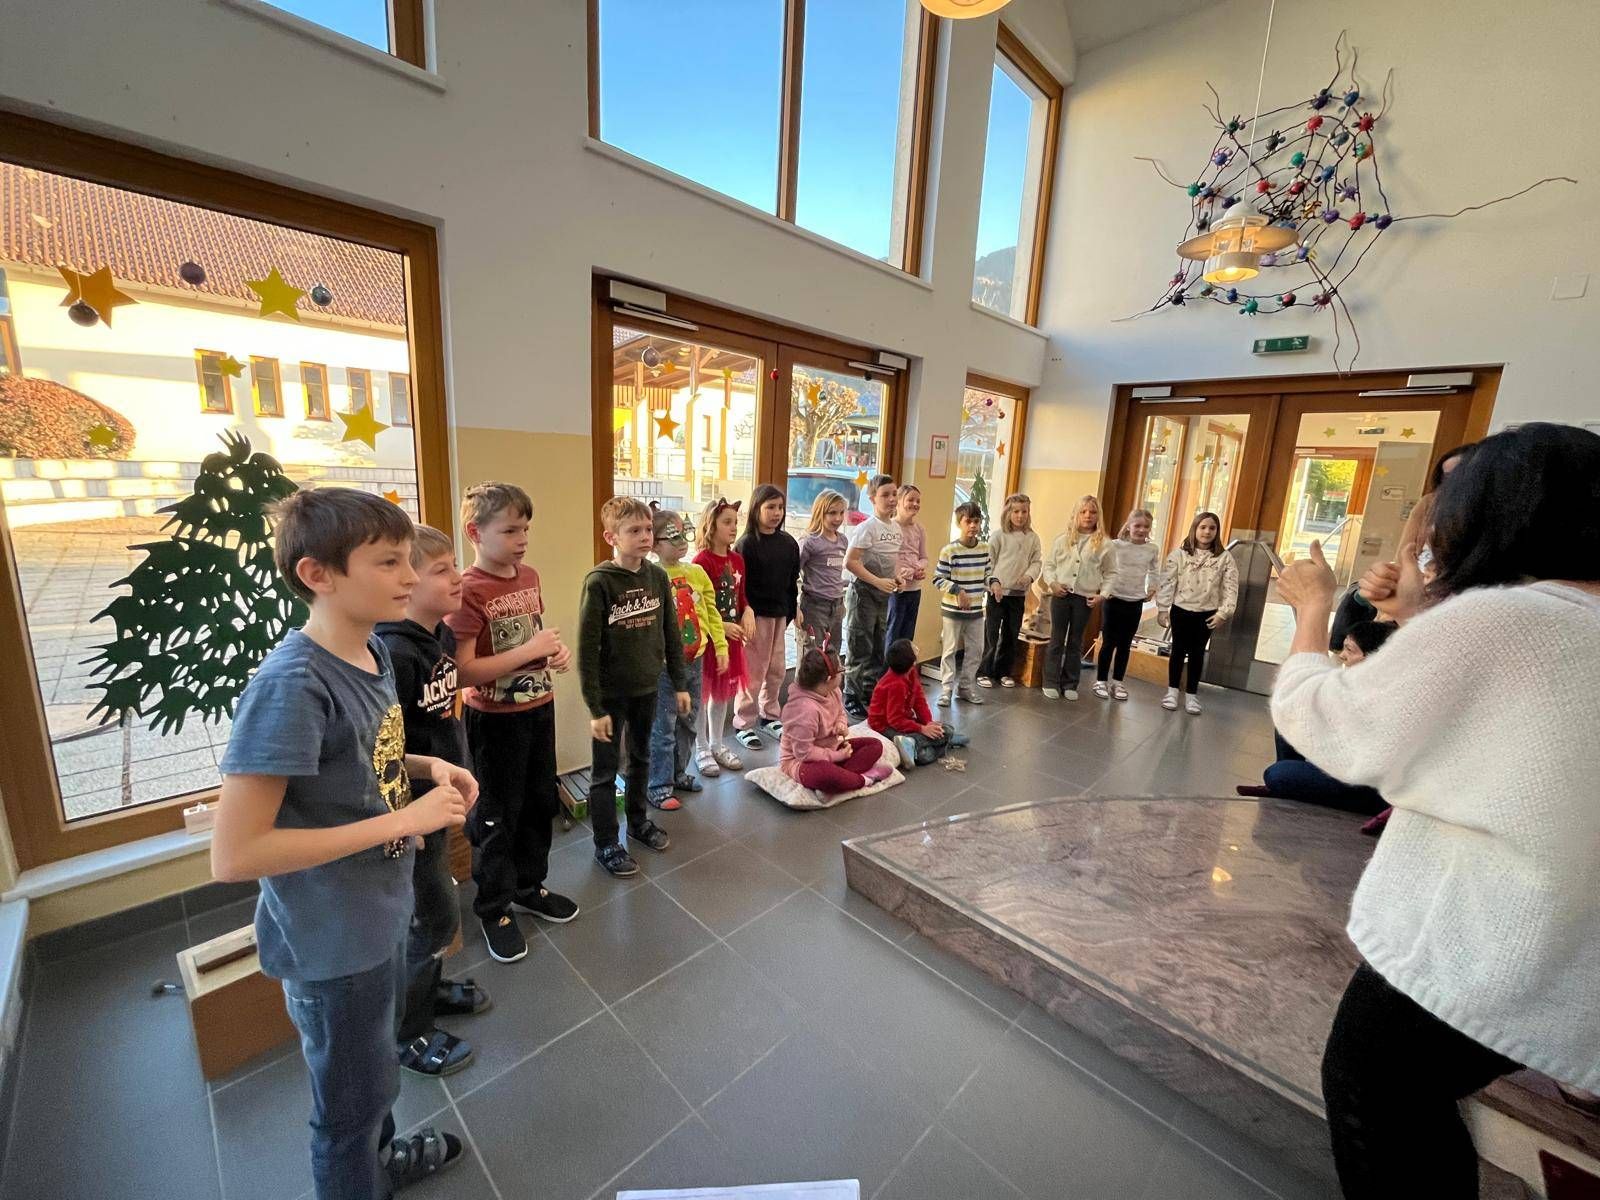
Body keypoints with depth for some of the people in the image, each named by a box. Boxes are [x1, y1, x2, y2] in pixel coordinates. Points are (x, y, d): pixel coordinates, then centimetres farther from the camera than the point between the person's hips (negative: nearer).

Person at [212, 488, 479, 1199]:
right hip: (332, 944, -8)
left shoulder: (372, 651, -5)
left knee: (376, 1067, 32)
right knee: (351, 1099, 20)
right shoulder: (291, 685, -29)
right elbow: (233, 857, -28)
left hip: (381, 914, 8)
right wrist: (401, 820, -28)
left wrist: (429, 767, -6)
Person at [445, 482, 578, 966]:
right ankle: (493, 908, 32)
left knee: (541, 802, 19)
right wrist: (530, 651, -25)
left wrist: (557, 649, -2)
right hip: (495, 719, -7)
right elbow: (463, 672, -23)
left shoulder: (530, 576, 2)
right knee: (498, 815, 10)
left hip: (538, 707, 7)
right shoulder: (468, 591, -19)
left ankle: (528, 885, 41)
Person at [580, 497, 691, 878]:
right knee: (605, 771, 10)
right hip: (611, 694, -5)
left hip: (647, 689, 5)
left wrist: (680, 684, 7)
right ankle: (606, 844, 27)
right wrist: (595, 708, -16)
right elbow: (587, 650, -16)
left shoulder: (657, 576, -2)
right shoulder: (599, 582, -18)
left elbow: (671, 634, 5)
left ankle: (638, 821, 43)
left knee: (641, 760, 22)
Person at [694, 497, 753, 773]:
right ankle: (702, 749, 23)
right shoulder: (702, 561, -16)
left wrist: (748, 611, -5)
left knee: (724, 692, 17)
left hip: (732, 635, 7)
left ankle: (717, 744, 33)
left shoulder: (737, 559, 6)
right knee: (703, 692, 7)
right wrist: (722, 626, -21)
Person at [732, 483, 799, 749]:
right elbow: (740, 586, -12)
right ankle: (743, 724, 14)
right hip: (756, 615, -6)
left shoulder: (788, 543, 6)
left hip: (780, 614, 6)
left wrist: (791, 612, 7)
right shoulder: (746, 544, -10)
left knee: (776, 670, 14)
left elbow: (793, 581, 10)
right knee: (753, 671, 1)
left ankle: (769, 716, 31)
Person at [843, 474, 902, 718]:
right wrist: (878, 581, -23)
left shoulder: (896, 527, 7)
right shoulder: (867, 527, -16)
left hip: (884, 595, 8)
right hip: (863, 593, -8)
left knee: (879, 649, 16)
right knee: (861, 650, 0)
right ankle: (852, 700, 14)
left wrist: (897, 577, 2)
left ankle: (870, 696, 31)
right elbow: (850, 562, -22)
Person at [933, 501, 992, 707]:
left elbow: (988, 574, 13)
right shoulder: (949, 550, -13)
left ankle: (966, 686, 28)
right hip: (952, 610, -5)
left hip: (976, 610, 5)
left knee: (976, 650, 13)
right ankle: (946, 689, 13)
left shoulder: (985, 549, 3)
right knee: (950, 650, 3)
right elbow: (938, 580, -12)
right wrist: (957, 590, -22)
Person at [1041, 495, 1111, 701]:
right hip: (1061, 595, 0)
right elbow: (1049, 564, 6)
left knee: (1076, 642, 10)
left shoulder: (1104, 544, 2)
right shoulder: (1063, 540, 4)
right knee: (1057, 640, 5)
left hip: (1085, 598, 0)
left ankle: (1070, 684, 20)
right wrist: (1052, 583, -8)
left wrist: (1103, 594, -6)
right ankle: (1051, 682, 12)